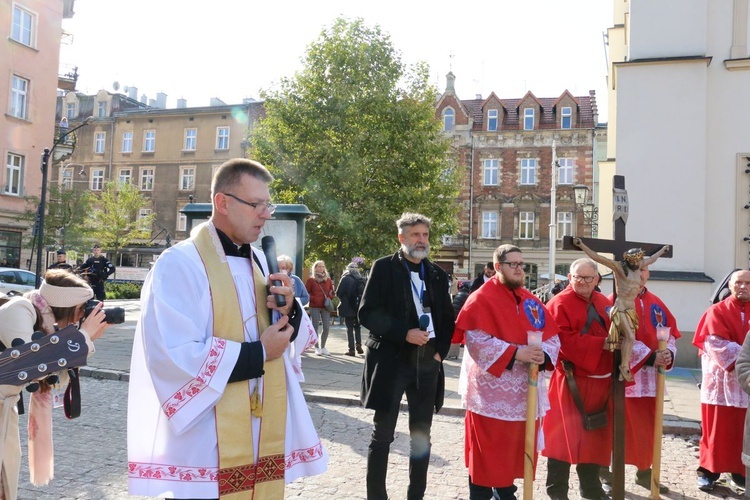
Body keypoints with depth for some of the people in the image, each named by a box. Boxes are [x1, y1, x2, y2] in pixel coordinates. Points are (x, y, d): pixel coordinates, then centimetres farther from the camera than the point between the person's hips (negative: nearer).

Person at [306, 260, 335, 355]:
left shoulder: (328, 280, 12)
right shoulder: (310, 280, 2)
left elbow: (332, 292, 18)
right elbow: (306, 293, 0)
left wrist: (329, 297, -2)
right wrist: (314, 299, -13)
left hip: (325, 307, 3)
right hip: (314, 307, -3)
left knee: (326, 327, 0)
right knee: (315, 326, -2)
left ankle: (323, 347, 14)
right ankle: (317, 348, 8)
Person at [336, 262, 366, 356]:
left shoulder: (345, 279, -11)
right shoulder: (361, 279, 2)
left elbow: (338, 293, -9)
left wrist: (343, 299, 10)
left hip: (348, 308, -4)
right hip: (359, 308, 4)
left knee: (350, 328, 3)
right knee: (357, 327, 19)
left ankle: (351, 349, 3)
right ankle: (358, 344, 4)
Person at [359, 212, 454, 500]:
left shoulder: (437, 274, 10)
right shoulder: (383, 268, -3)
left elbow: (447, 317, 15)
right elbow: (367, 313, -10)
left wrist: (441, 350, 1)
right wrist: (404, 333, -19)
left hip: (427, 363, 5)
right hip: (391, 361, -4)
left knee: (421, 435, 12)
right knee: (382, 435, 3)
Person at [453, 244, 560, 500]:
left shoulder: (530, 300, 11)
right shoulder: (482, 298, -9)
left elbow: (552, 336, 7)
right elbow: (476, 341, -20)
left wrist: (544, 354, -14)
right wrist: (515, 353, -25)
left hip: (524, 389, 7)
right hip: (491, 390, -6)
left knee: (515, 446, 15)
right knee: (488, 449, 1)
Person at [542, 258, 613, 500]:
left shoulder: (604, 303, 13)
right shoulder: (560, 303, -9)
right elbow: (565, 341, -19)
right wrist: (602, 344, -23)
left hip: (601, 380, 7)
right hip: (572, 380, -7)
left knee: (595, 434, 16)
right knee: (565, 435, -1)